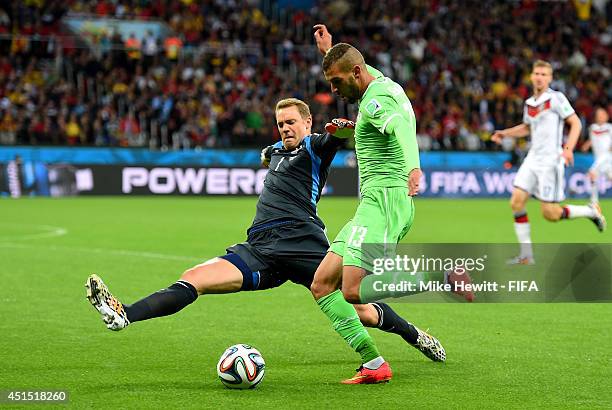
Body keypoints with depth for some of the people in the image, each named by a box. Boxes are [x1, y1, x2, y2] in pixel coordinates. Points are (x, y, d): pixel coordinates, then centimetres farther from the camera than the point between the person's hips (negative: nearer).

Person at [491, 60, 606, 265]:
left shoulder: (556, 98, -7)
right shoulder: (529, 103, 13)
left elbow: (576, 123, -9)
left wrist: (568, 148, -22)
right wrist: (504, 133, 17)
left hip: (550, 161, -7)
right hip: (532, 159, 7)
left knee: (550, 214, -8)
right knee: (516, 202, -8)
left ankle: (591, 211, 18)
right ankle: (526, 255, -1)